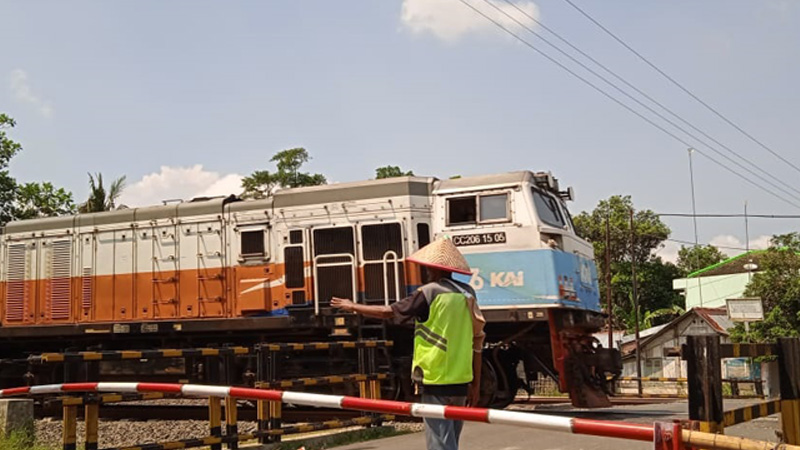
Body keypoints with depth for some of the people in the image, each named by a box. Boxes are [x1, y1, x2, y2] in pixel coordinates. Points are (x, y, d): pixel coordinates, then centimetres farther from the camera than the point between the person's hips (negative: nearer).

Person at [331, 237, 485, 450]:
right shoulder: (467, 294, 9)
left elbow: (388, 312, -2)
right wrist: (475, 384, 14)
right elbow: (477, 341, 9)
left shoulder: (429, 292, -9)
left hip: (436, 380, -7)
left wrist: (352, 306, 12)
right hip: (460, 381, 7)